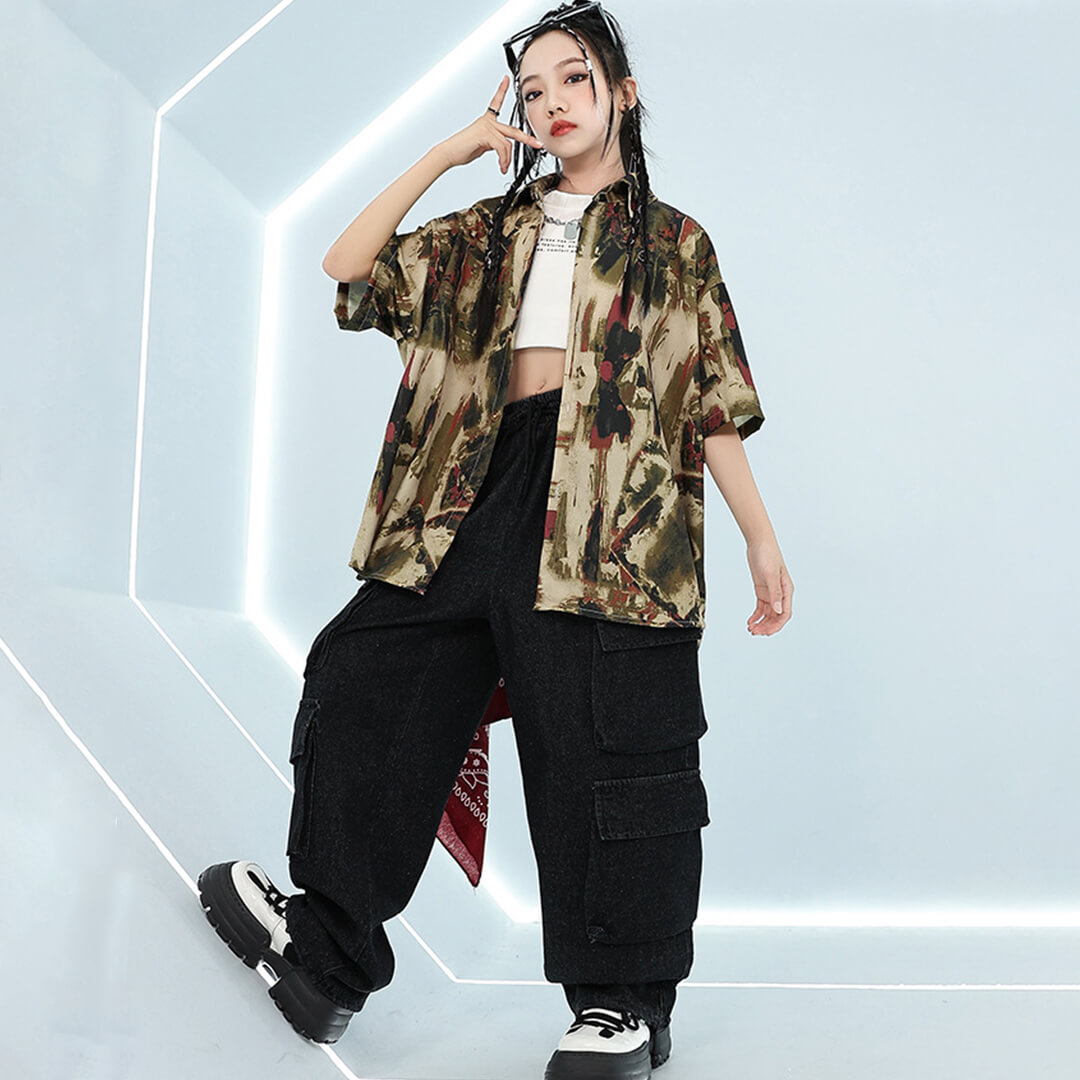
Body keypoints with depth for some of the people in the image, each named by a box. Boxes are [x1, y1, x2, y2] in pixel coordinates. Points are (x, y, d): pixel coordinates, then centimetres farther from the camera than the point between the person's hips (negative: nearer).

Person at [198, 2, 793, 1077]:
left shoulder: (674, 245, 14)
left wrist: (762, 541, 4)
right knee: (369, 675, -3)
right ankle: (328, 947, 7)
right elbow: (349, 266, 11)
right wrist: (451, 151, 10)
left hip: (608, 502, -4)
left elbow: (716, 403, 10)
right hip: (479, 492, 4)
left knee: (603, 743, -8)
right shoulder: (485, 235, 22)